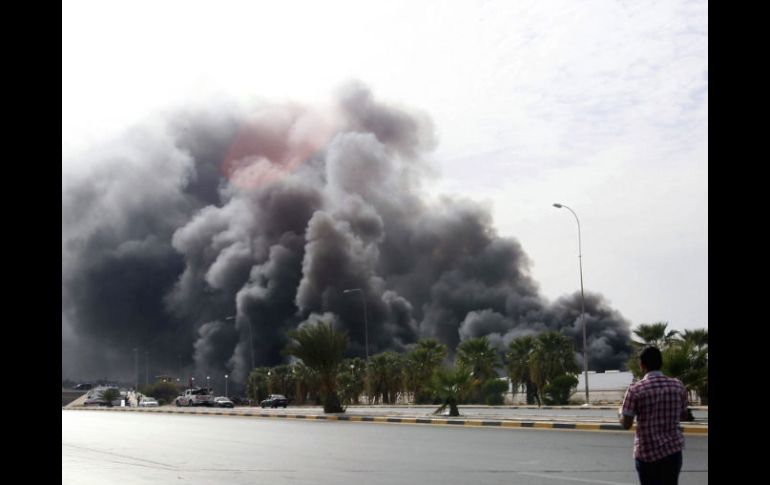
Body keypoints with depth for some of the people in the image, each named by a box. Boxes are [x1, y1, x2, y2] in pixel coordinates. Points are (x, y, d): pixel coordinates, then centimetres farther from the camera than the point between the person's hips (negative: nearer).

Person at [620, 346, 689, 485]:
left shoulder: (635, 389, -13)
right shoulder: (678, 385, -1)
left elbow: (626, 424, -11)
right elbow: (684, 415, 12)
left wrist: (621, 412, 10)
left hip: (647, 452, -3)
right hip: (673, 449, 3)